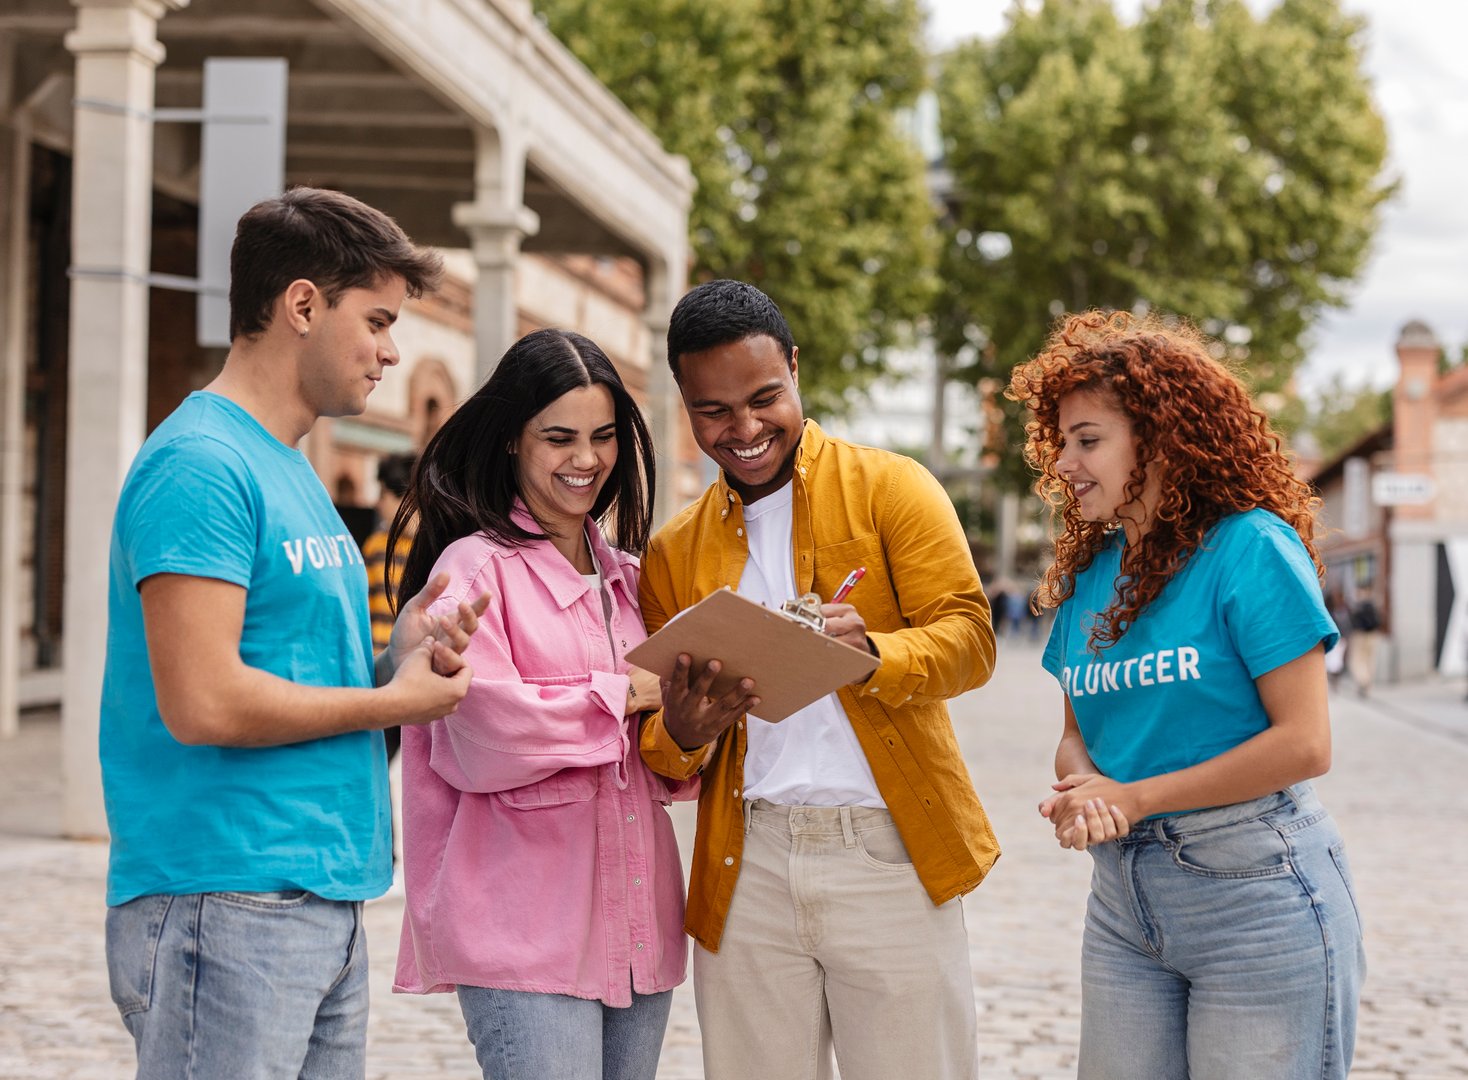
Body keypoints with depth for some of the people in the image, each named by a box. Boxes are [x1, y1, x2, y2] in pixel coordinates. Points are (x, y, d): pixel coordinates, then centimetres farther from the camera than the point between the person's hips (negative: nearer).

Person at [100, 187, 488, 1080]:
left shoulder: (290, 471, 18)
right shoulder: (201, 463, -13)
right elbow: (202, 704, -21)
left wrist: (394, 658, 1)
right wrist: (393, 701, -9)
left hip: (325, 903, 10)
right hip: (225, 906, -10)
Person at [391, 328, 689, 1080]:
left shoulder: (627, 577, 16)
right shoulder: (474, 567, -4)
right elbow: (484, 735, -17)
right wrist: (625, 695, -9)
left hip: (639, 926, 7)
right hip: (528, 933, -7)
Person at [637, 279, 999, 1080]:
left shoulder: (888, 487, 4)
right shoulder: (673, 550, 14)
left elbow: (968, 637, -6)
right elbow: (660, 746, 14)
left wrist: (870, 654, -27)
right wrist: (682, 733, -10)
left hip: (887, 847, -3)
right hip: (747, 864, 3)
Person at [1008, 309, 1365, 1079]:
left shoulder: (1248, 547, -11)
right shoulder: (1087, 574, 9)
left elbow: (1304, 743, -16)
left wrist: (1132, 797, -13)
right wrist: (1082, 791, -11)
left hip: (1255, 888, -6)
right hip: (1123, 893, 6)